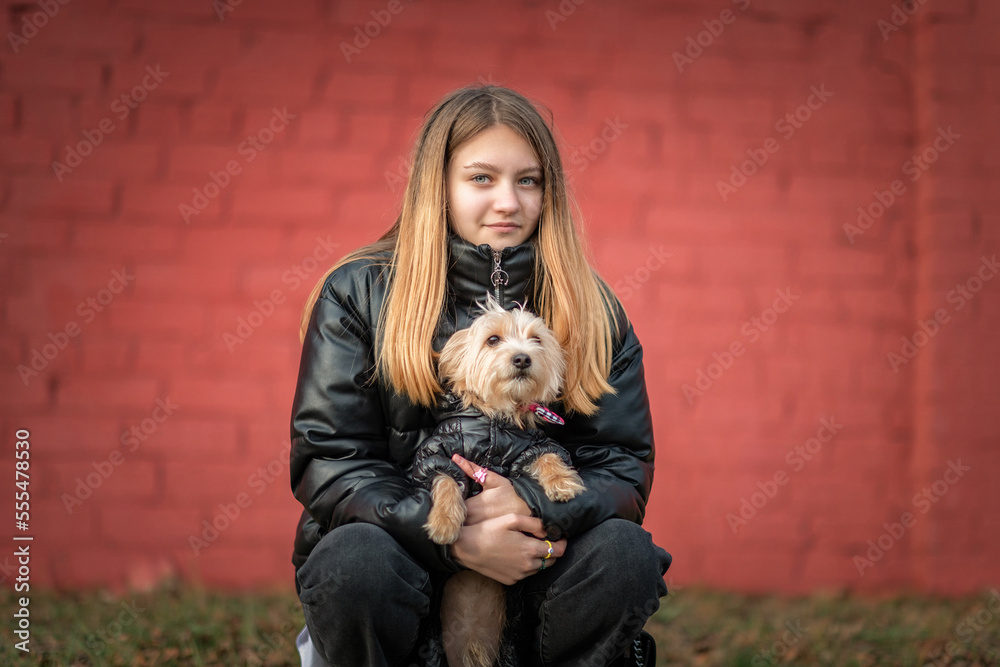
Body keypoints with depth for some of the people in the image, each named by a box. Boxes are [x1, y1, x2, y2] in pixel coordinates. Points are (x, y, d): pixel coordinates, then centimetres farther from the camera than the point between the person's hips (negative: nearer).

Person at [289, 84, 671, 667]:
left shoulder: (592, 311, 5)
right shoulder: (358, 294, -1)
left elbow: (625, 466, 0)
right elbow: (325, 461, -6)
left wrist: (534, 506, -22)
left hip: (532, 567, 2)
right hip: (408, 563, -2)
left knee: (625, 552, -27)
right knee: (355, 560, -34)